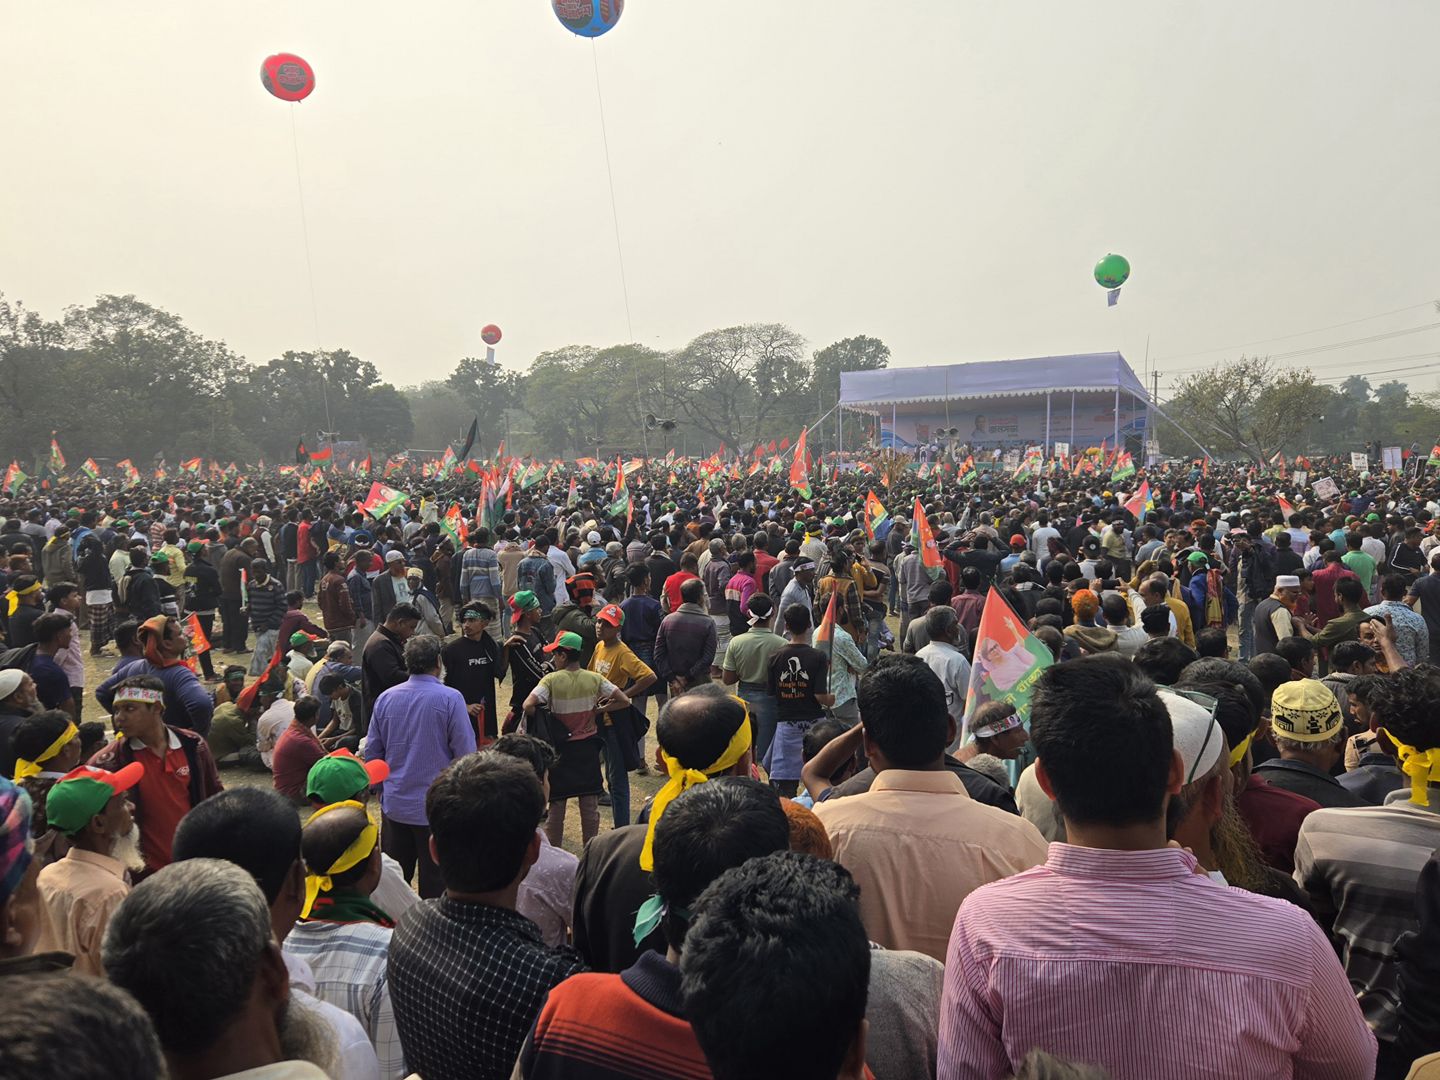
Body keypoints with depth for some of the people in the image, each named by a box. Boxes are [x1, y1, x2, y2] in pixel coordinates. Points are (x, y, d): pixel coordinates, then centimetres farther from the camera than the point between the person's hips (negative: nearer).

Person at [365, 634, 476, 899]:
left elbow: (371, 753, 8)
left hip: (394, 805, 4)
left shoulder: (386, 698, 1)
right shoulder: (450, 699, -14)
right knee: (434, 881, 7)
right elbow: (466, 755, -14)